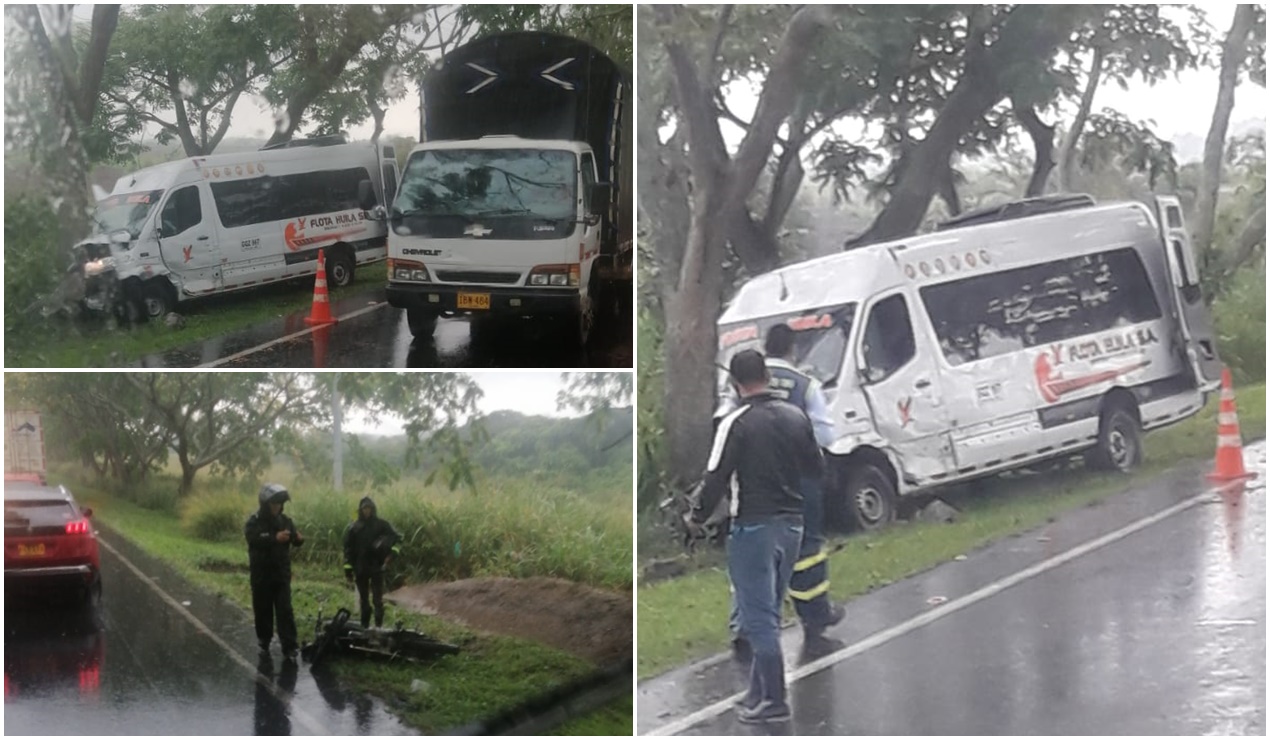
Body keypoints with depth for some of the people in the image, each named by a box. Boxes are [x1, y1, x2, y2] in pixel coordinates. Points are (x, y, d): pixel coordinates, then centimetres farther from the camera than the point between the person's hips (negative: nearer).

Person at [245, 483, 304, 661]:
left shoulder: (285, 520, 3)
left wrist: (299, 539, -27)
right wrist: (275, 538, -40)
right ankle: (264, 643, 24)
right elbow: (254, 540, -26)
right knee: (263, 610, 8)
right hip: (261, 574, -2)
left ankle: (289, 647, -6)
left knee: (285, 610, -5)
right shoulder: (254, 522, -8)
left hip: (282, 573, 2)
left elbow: (294, 541, -2)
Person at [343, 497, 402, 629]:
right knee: (364, 599, 9)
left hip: (376, 567, -2)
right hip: (361, 569, 2)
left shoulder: (381, 525, 2)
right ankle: (364, 626, 16)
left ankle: (379, 626, -4)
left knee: (378, 599, -5)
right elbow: (348, 549, 3)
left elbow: (395, 537, 1)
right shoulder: (354, 527, 4)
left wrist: (393, 551, -17)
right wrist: (348, 568, -2)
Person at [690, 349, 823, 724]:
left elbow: (717, 478, -14)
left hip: (754, 526, -6)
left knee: (758, 617, 0)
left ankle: (773, 700, -1)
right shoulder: (796, 416, 3)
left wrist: (697, 518, 1)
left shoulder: (736, 423, -14)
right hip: (792, 524, 6)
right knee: (768, 613, 17)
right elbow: (815, 468, 11)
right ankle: (759, 691, 22)